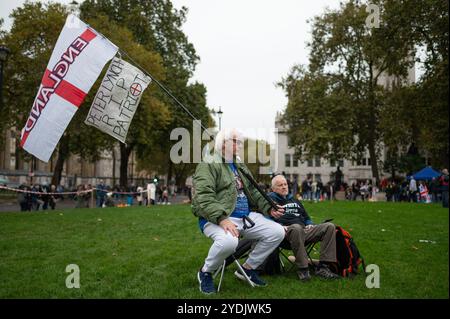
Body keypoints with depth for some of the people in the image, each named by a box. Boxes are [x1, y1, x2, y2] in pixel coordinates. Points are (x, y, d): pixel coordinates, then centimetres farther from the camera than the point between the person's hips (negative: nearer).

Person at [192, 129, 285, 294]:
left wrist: (269, 208, 6)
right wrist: (221, 218, -34)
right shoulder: (208, 165, -6)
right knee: (228, 241, -39)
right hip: (217, 218, -8)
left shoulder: (240, 166, 20)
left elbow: (254, 192, 25)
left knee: (277, 232, -4)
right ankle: (205, 272, -7)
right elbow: (203, 196, -20)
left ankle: (248, 268, 13)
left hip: (246, 217, 8)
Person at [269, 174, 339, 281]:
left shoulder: (293, 199, 35)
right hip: (287, 232, -7)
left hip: (304, 230, 7)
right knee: (296, 227, -43)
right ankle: (302, 269, -33)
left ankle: (323, 267, -21)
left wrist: (310, 224, 15)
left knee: (329, 226, -13)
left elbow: (305, 216, 37)